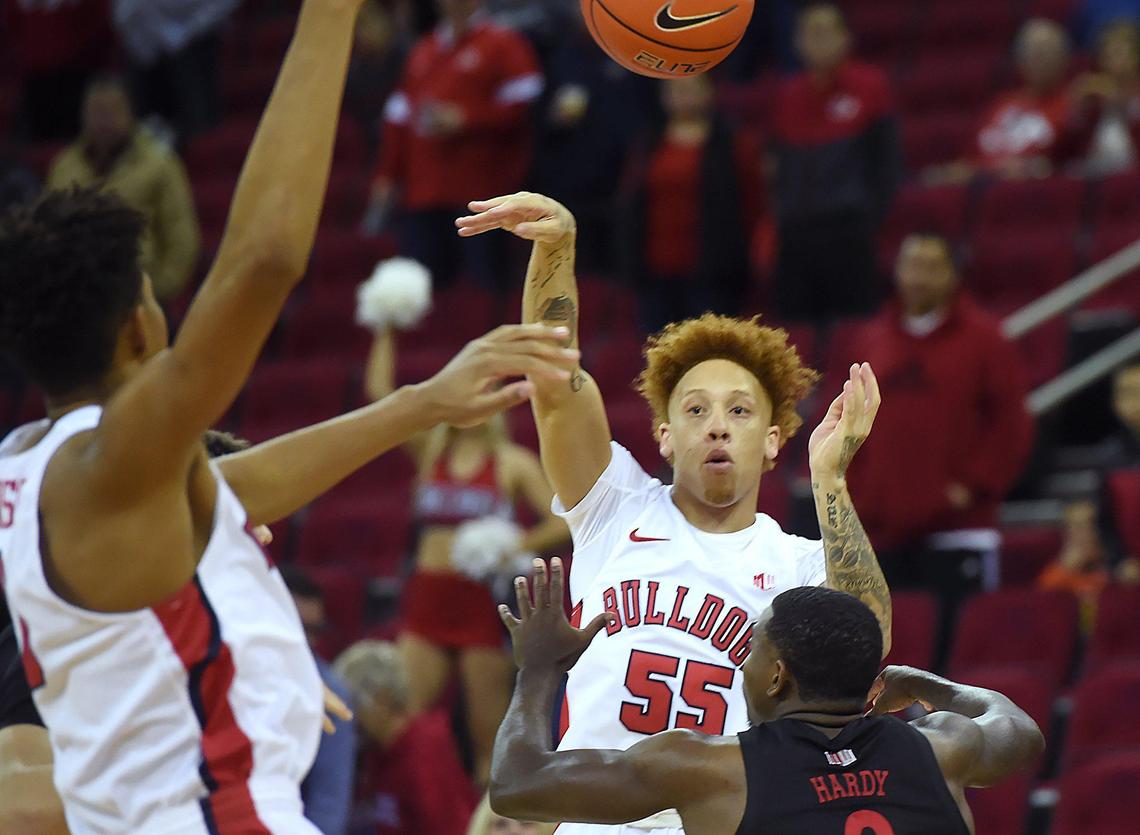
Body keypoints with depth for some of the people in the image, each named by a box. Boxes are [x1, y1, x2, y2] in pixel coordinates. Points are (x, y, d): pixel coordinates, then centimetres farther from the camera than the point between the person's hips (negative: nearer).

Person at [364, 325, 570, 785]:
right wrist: (385, 332, 2)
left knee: (490, 739, -2)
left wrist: (516, 548, -16)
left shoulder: (513, 463, 4)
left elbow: (563, 522, -2)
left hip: (483, 600, -3)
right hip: (428, 596, 3)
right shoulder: (429, 450, 12)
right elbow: (379, 392, 6)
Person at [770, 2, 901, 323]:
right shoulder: (789, 95, 12)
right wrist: (783, 215, 8)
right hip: (797, 234, 4)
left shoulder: (870, 86, 1)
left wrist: (870, 218, -5)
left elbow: (888, 161, 1)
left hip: (849, 234, -4)